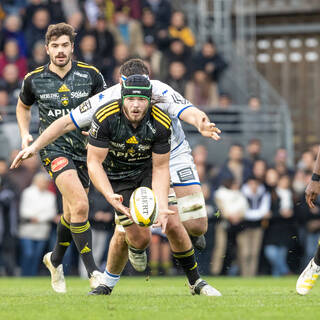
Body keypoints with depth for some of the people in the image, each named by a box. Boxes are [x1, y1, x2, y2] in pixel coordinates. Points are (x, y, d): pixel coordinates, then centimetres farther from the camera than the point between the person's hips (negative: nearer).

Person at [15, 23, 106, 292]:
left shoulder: (90, 75, -1)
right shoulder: (34, 80, 0)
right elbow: (23, 106, 20)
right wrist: (25, 134, 6)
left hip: (83, 147, 3)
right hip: (53, 146, -3)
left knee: (72, 213, 12)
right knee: (80, 204, -23)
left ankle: (55, 260, 40)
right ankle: (92, 271, -19)